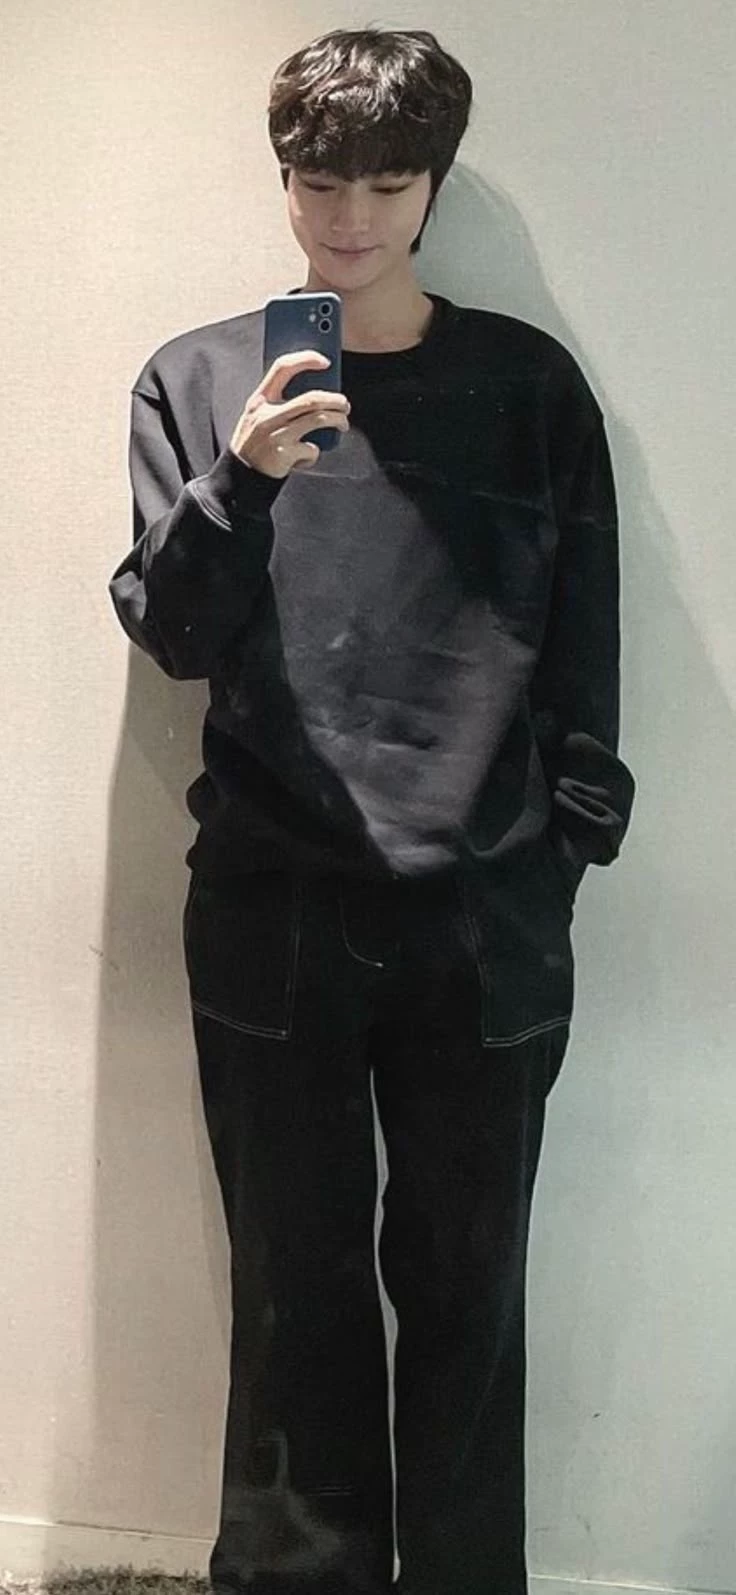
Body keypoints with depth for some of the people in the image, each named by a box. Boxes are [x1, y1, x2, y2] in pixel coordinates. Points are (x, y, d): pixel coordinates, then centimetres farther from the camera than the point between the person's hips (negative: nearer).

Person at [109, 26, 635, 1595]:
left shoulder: (531, 385, 5)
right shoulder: (198, 380, 7)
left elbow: (582, 646, 7)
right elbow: (174, 637, 1)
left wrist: (572, 842, 1)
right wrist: (239, 481, -15)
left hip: (486, 920, 0)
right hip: (273, 919, 0)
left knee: (466, 1289, 8)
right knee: (298, 1286, 9)